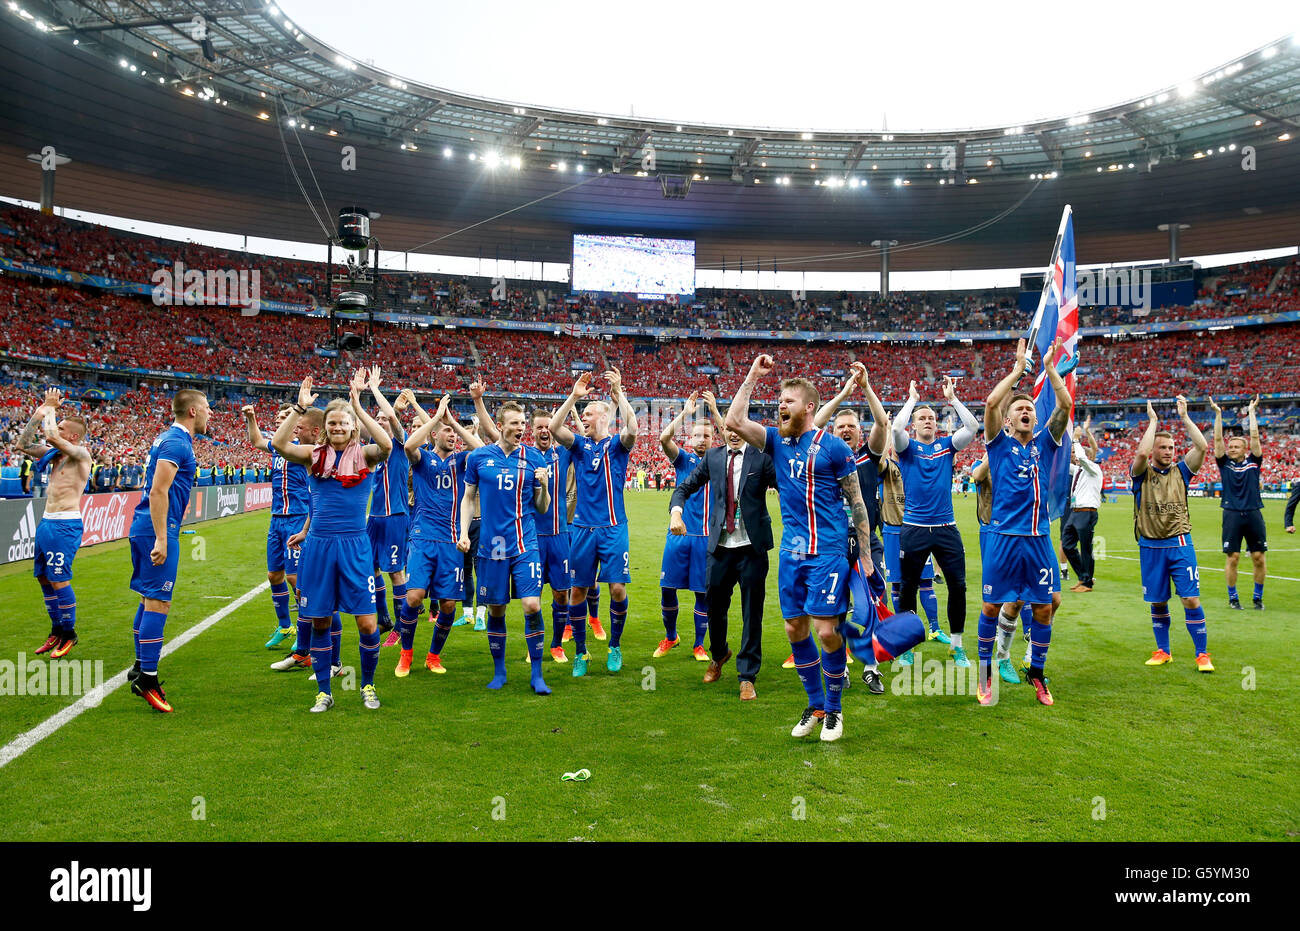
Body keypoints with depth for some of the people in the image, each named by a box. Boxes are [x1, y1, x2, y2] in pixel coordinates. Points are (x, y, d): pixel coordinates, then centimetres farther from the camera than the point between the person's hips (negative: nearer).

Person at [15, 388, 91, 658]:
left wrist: (51, 407, -11)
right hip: (46, 522, 9)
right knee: (43, 577, 13)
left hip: (65, 525, -9)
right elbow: (23, 444, 13)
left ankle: (69, 633, 8)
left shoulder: (81, 453, -12)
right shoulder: (56, 452, 12)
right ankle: (57, 630, 25)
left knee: (58, 580, -6)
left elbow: (51, 436, -27)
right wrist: (40, 412, 4)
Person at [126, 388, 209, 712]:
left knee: (150, 598, 16)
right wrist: (161, 539, -23)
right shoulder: (177, 442, -14)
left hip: (143, 528, 10)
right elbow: (158, 492, -21)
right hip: (158, 530, -10)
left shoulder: (169, 438, 17)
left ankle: (141, 666, 24)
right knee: (158, 603, -8)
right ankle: (146, 677, -5)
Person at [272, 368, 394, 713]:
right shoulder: (314, 456, 6)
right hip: (318, 545, 2)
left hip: (354, 545, -2)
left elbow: (387, 445, -22)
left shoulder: (363, 454, 0)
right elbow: (279, 443, -10)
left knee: (368, 623, -4)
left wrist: (359, 407, -21)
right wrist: (299, 407, -13)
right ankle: (324, 692, 24)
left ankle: (367, 685, 20)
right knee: (320, 622, 8)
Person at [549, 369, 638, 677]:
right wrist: (573, 397, -15)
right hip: (582, 528, 2)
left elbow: (632, 429, -20)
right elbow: (554, 428, -8)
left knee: (618, 588, -5)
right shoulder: (580, 444, 9)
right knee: (578, 590, 4)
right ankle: (580, 652, 17)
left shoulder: (617, 445, 2)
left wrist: (619, 393, -24)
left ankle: (615, 646, 16)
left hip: (613, 528, -2)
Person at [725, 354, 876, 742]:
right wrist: (752, 376, -1)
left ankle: (834, 708, 13)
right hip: (790, 552, 5)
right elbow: (734, 421, -2)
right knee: (795, 629, 8)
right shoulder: (777, 441, 9)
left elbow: (856, 502, -1)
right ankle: (815, 705, 25)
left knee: (825, 631, -7)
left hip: (827, 553, -5)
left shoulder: (832, 446, -4)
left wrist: (865, 555, -3)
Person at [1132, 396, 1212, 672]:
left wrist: (1184, 416, -4)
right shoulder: (1141, 473, 1)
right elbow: (1141, 452, -20)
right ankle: (1162, 651, 23)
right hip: (1150, 546, 0)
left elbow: (1202, 446, -7)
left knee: (1191, 600, -5)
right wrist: (1153, 420, -10)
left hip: (1180, 544, 1)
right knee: (1158, 602, 9)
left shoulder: (1180, 471, 7)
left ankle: (1202, 654, 5)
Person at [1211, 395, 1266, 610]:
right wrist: (1218, 414, -1)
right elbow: (1218, 439, 2)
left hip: (1254, 514, 1)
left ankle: (1258, 597, 17)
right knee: (1232, 558, 0)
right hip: (1232, 515, -1)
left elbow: (1254, 436, 3)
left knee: (1259, 558, 2)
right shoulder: (1224, 463, 7)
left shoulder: (1253, 462, 8)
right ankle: (1233, 597, 11)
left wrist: (1251, 411, 4)